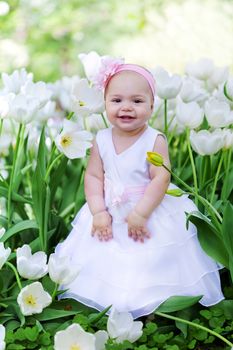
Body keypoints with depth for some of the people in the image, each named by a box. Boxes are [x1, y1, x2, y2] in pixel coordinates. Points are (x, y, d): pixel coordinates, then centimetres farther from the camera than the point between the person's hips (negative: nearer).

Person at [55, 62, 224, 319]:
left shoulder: (155, 140, -15)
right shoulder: (101, 140, -4)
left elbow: (161, 179, -19)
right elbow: (94, 176, -2)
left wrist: (140, 213, -24)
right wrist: (98, 212, -13)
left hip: (153, 215, -4)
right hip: (110, 216, 4)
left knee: (149, 268, -1)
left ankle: (153, 307, 19)